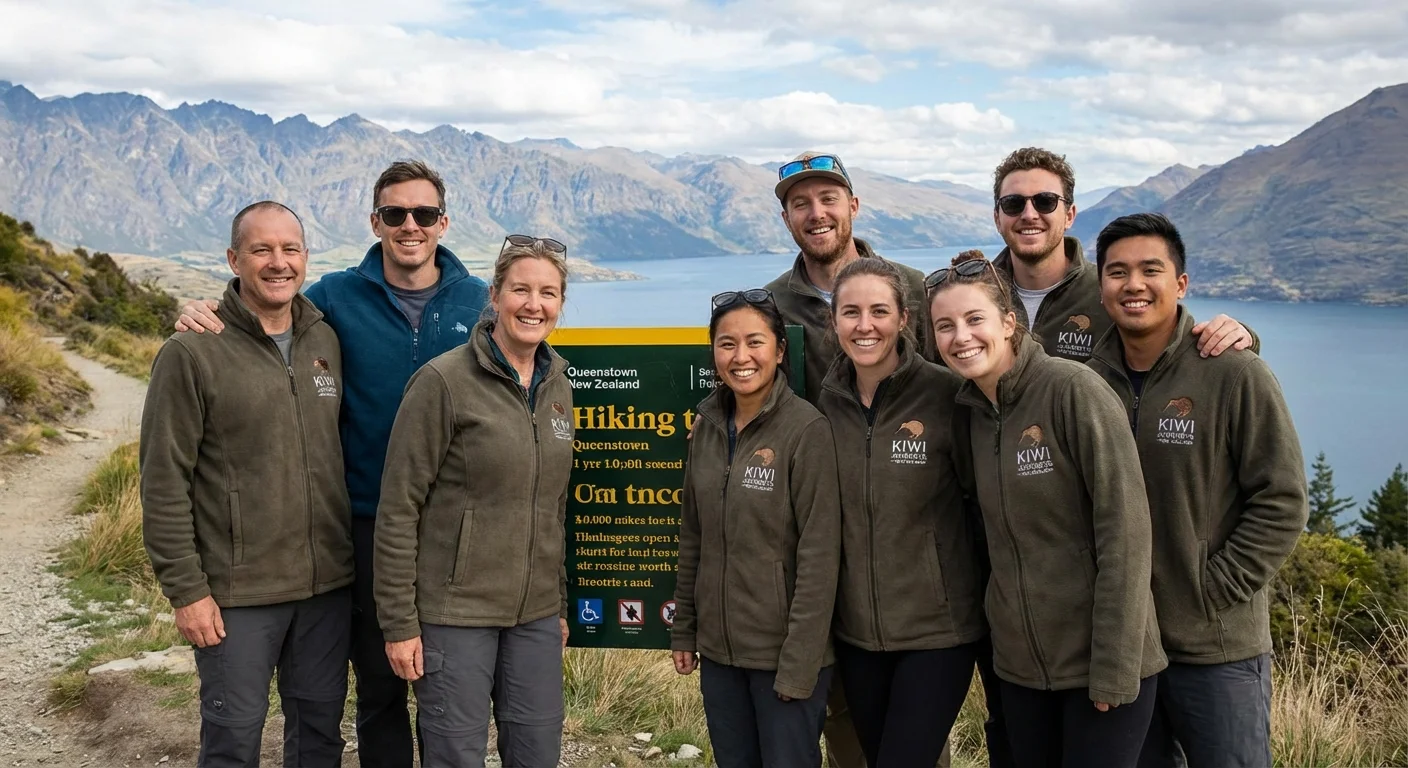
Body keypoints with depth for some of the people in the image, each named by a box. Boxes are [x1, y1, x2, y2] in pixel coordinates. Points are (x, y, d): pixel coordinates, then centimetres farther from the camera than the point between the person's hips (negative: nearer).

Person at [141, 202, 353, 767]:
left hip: (329, 584, 5)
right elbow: (164, 483, -9)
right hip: (238, 593, -4)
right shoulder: (192, 353, -9)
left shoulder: (327, 342, 6)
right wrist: (186, 590, -11)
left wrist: (351, 551, 10)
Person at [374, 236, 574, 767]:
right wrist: (399, 623, -12)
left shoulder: (558, 387, 8)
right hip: (453, 613, -6)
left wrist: (561, 604, 16)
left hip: (536, 615, 6)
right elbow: (398, 509, -11)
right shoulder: (443, 381, -11)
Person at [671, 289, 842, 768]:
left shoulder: (806, 430, -13)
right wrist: (684, 632, 10)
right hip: (718, 649, 5)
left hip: (784, 653, -5)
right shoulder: (708, 427, 5)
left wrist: (799, 664, -17)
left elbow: (819, 558, -15)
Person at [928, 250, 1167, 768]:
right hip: (1020, 662, 6)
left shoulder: (1073, 389, -14)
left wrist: (1114, 666, -18)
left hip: (1101, 660, -6)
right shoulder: (970, 409, 5)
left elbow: (1125, 529, -17)